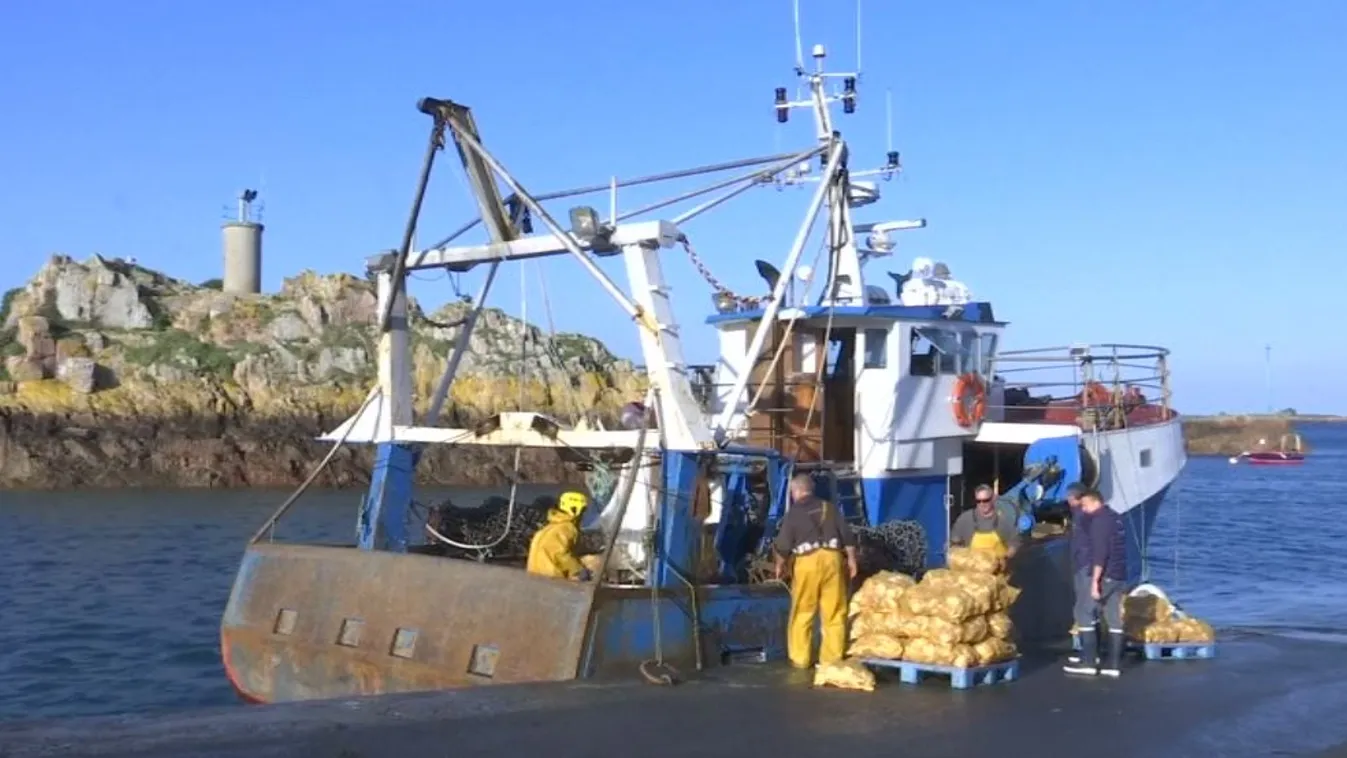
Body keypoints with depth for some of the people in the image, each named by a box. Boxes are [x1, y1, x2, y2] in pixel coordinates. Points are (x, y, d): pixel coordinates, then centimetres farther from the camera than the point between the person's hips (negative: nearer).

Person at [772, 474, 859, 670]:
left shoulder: (794, 512, 1)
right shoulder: (829, 507, 10)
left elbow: (783, 545, -1)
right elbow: (847, 536, 6)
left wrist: (780, 565, 14)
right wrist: (851, 560, 13)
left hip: (807, 561, -2)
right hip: (832, 558, 3)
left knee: (802, 613, 7)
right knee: (834, 613, 7)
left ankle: (800, 658, 11)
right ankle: (831, 658, 8)